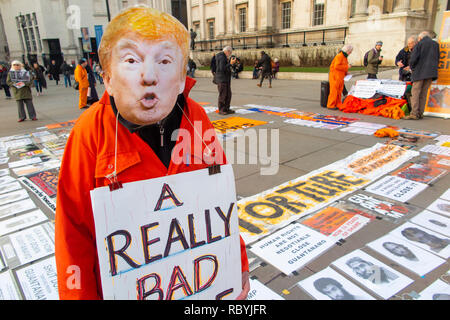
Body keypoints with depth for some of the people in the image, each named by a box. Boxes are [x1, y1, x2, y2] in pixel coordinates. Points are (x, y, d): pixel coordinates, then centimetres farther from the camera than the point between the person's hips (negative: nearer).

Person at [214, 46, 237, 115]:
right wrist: (230, 63, -20)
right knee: (222, 95, -4)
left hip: (226, 79, 10)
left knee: (228, 94, 12)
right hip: (222, 79, -10)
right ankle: (221, 110, 4)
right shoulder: (222, 57, -15)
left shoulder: (223, 57, 17)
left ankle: (226, 109, 20)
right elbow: (222, 69, -24)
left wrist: (230, 62, 18)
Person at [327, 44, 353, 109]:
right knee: (334, 91, -8)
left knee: (339, 91, 9)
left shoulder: (344, 57, 19)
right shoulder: (339, 56, -12)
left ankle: (338, 105, 14)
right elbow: (336, 66, -23)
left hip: (340, 77, 10)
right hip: (335, 76, -10)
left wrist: (346, 72, 10)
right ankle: (330, 105, -3)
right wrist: (346, 67, -18)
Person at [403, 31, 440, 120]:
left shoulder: (419, 44, -1)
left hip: (419, 72, -5)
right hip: (431, 72, 5)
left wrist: (412, 67, 7)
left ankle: (414, 113, -13)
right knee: (423, 93, 9)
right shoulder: (436, 44, 15)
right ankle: (420, 113, 8)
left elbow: (413, 58, -9)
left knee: (415, 92, -5)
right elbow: (437, 59, 15)